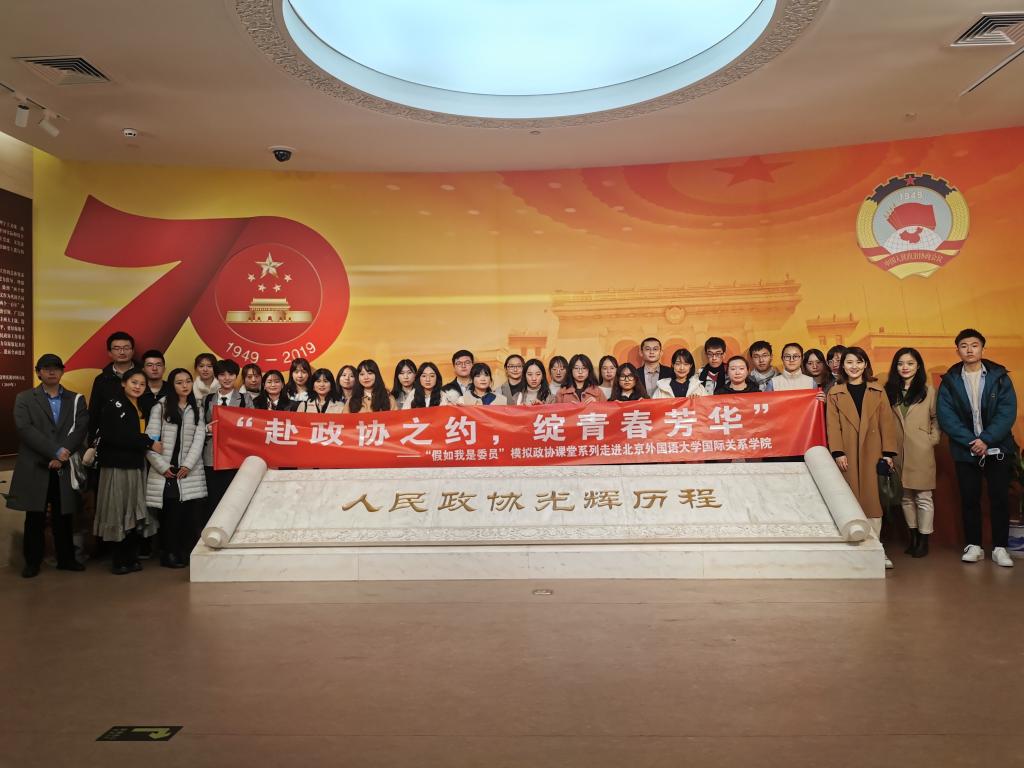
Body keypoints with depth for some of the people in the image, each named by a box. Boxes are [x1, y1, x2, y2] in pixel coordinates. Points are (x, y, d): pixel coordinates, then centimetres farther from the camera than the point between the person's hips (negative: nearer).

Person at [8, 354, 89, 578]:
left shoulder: (76, 399, 10)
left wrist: (63, 455, -15)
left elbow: (81, 429, -2)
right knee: (35, 517, 5)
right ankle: (32, 561, 17)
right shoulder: (24, 398, 6)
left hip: (65, 467, 1)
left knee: (64, 516, 7)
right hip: (34, 467, -1)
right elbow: (25, 429, -9)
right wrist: (55, 451, -17)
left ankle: (66, 558, 18)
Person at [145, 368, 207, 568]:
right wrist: (162, 467, -8)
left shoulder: (197, 410, 14)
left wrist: (188, 465, -8)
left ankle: (188, 554, 6)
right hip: (166, 473, -2)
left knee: (192, 515, -3)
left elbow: (199, 440, 4)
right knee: (171, 514, -4)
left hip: (191, 473, 2)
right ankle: (169, 554, 5)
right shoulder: (160, 408, 5)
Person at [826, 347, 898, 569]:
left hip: (872, 453, 1)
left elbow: (887, 422, 5)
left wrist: (889, 452, -2)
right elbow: (832, 425, 1)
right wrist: (837, 452, -9)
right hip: (847, 454, 0)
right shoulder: (834, 393, 7)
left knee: (873, 498, -1)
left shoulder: (878, 391, 9)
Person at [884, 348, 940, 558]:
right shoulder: (889, 390, 10)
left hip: (921, 452, -3)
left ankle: (923, 540, 9)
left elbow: (936, 418, 6)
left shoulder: (928, 390, 3)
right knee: (905, 496, 9)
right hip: (898, 451, 3)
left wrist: (933, 439, -5)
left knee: (923, 496, 0)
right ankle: (913, 536, 21)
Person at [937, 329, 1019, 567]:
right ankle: (974, 545, 15)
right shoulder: (950, 381, 2)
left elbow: (1007, 412, -7)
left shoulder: (999, 376, 1)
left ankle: (1000, 547, 11)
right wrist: (970, 441, -15)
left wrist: (986, 439, -16)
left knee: (1000, 498, 1)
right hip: (965, 451, 1)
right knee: (969, 499, 5)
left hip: (997, 449, 0)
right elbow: (946, 416, -5)